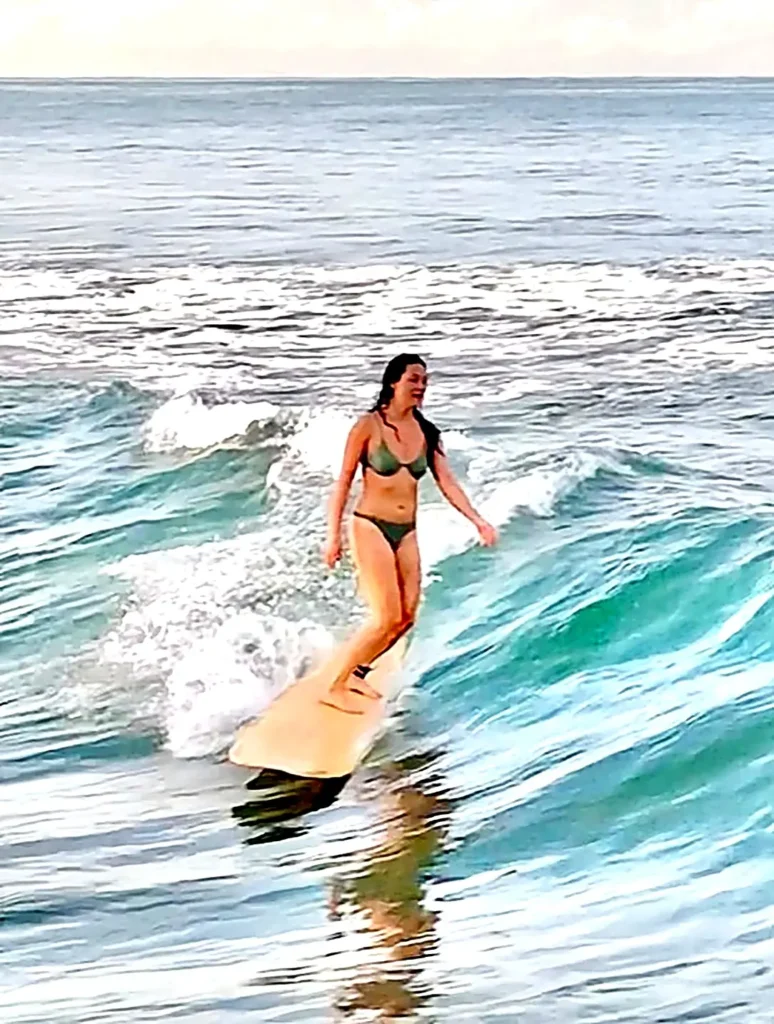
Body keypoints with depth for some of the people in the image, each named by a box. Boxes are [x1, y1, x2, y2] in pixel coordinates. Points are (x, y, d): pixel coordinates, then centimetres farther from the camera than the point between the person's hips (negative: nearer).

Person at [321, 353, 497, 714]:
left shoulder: (426, 433, 6)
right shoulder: (369, 426, -8)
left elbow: (447, 484, 5)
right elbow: (344, 482, -4)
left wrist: (477, 520, -8)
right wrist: (333, 535, -7)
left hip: (406, 532, 6)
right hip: (371, 527, -6)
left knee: (406, 618, 3)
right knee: (386, 619, -12)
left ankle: (355, 672, 24)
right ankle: (335, 687, 1)